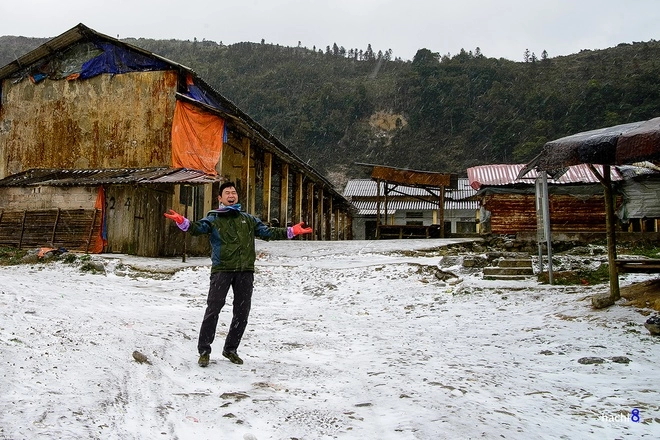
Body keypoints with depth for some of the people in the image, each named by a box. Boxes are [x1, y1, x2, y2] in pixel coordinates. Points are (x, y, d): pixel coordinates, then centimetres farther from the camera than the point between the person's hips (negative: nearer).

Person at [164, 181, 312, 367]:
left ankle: (231, 349, 25)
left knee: (242, 312, 9)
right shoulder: (213, 218, 9)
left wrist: (291, 231, 9)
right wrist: (183, 222, -30)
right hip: (221, 270, -3)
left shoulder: (248, 219, 19)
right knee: (213, 309, -7)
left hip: (245, 271, 4)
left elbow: (268, 232, 18)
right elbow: (198, 228, -9)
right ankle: (204, 351, 6)